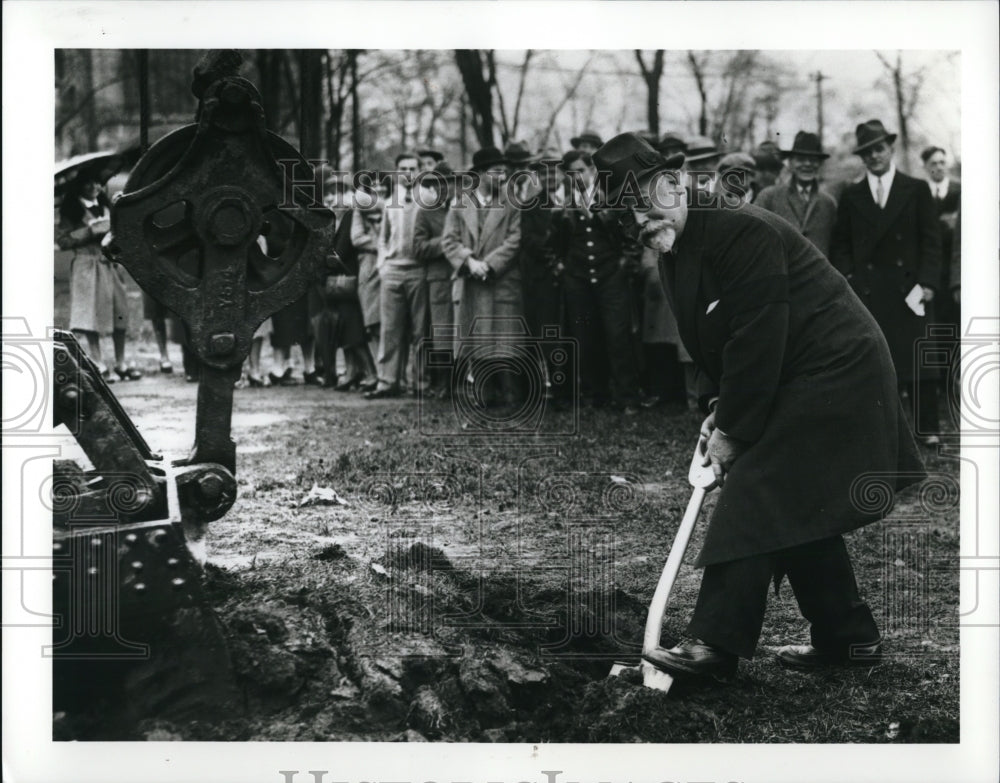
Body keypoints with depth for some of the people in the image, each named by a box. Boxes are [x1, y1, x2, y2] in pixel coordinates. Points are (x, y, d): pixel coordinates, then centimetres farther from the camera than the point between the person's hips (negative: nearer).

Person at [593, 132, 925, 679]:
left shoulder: (742, 232, -22)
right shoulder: (674, 253, 9)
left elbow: (756, 340, -24)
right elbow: (710, 344, 16)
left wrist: (732, 429, -19)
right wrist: (716, 409, 1)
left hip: (831, 377, -10)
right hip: (795, 384, 10)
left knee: (755, 501, -14)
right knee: (798, 511, 14)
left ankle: (715, 643, -14)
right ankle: (848, 637, 24)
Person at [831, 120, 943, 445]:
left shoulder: (917, 190, 7)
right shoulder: (851, 196, 12)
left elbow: (931, 241, 4)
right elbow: (840, 245, 12)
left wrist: (927, 281, -6)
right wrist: (847, 279, -2)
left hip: (909, 289, -1)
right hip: (866, 292, 1)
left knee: (917, 358, -1)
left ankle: (927, 429, 5)